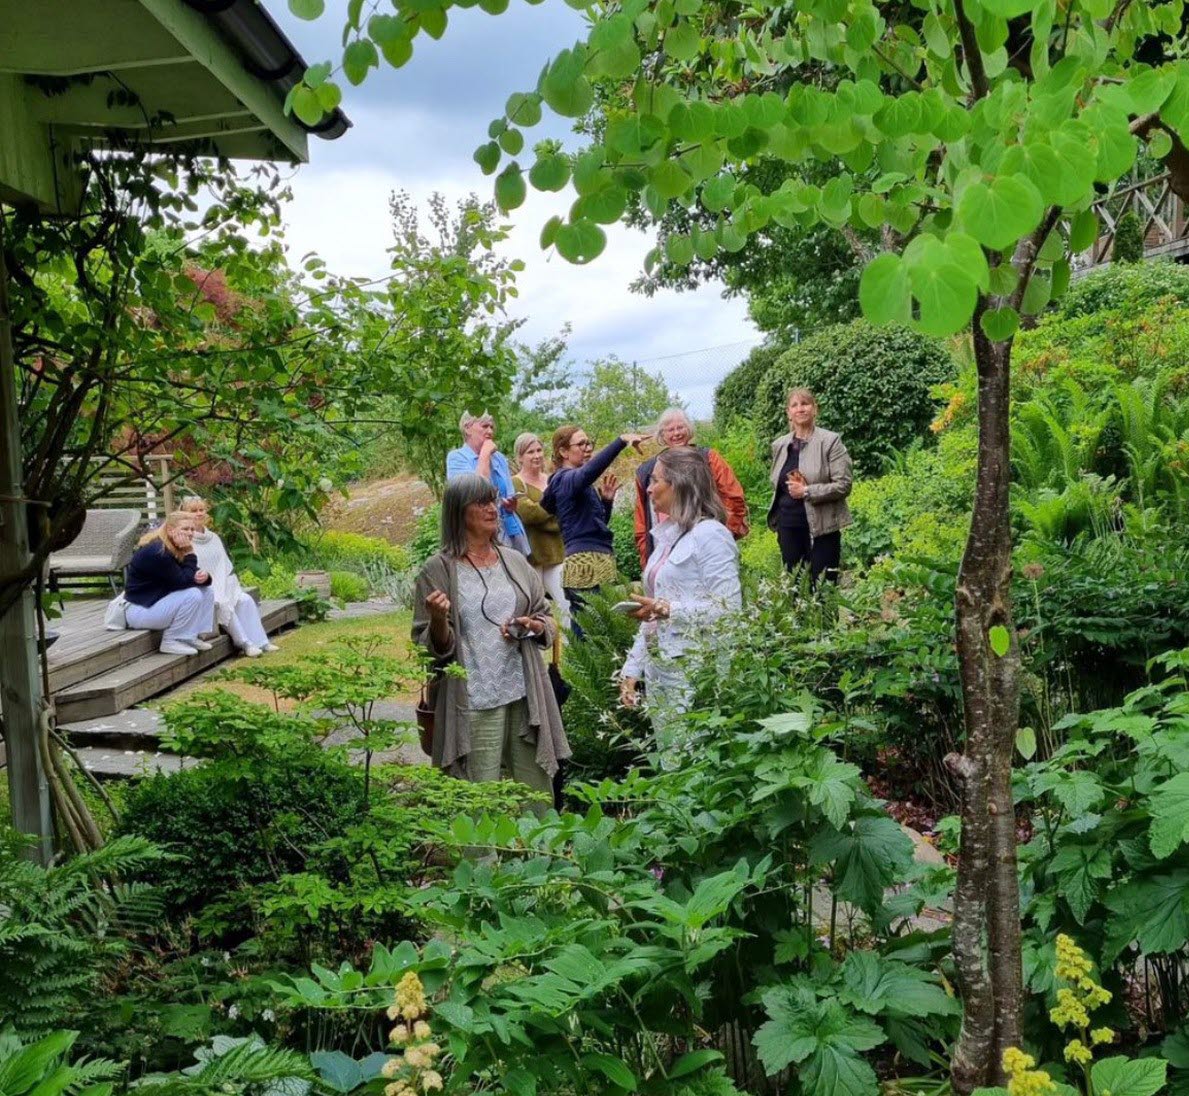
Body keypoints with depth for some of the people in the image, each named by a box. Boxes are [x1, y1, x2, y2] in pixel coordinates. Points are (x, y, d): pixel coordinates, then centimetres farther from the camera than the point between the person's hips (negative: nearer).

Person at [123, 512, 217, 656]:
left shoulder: (177, 549, 5)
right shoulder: (157, 552, -26)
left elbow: (191, 576, 4)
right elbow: (182, 581, -26)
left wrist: (204, 576, -20)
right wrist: (189, 553, -23)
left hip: (160, 600, 10)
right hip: (139, 610, -10)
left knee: (207, 591, 1)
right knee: (192, 595, -26)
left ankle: (192, 636, 3)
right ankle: (171, 642, -13)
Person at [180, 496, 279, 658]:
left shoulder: (214, 538, 15)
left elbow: (225, 567, 12)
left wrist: (221, 591, -5)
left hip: (222, 587, 6)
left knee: (245, 600, -14)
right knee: (224, 605, -27)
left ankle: (260, 642, -15)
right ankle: (246, 644, -21)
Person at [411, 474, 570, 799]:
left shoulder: (515, 561, 11)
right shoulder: (438, 570, -2)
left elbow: (548, 619, 18)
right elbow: (433, 647, -2)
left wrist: (532, 625, -3)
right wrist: (438, 620, -22)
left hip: (526, 694, 4)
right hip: (474, 702, -4)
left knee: (538, 794, 8)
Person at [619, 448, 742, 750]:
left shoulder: (710, 534, -11)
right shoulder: (667, 535, 14)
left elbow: (728, 609, -18)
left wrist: (667, 609, -21)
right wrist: (632, 668, 13)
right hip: (659, 674, 8)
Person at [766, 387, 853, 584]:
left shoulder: (830, 441, -6)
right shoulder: (779, 445, 10)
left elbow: (843, 485, -12)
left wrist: (807, 491, -18)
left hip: (821, 527, -5)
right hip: (788, 526, 5)